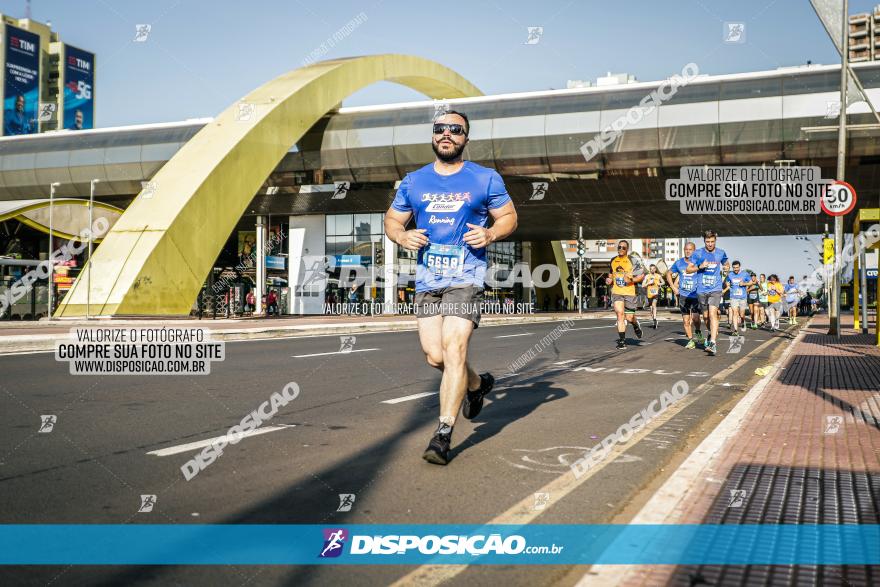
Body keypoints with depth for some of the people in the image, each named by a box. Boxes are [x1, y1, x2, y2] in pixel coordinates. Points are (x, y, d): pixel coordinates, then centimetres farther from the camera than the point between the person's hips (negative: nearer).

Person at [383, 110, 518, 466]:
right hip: (426, 279, 4)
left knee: (454, 349, -16)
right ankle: (477, 384, 37)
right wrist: (403, 236, -5)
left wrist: (491, 234, -11)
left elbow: (509, 217, 10)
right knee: (435, 356, 5)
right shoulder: (413, 181, 12)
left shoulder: (485, 179, 5)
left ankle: (443, 435, -10)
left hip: (466, 277, -4)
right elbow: (391, 220, 18)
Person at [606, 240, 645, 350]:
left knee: (629, 317, 2)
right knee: (620, 314, -13)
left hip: (629, 292, -2)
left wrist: (631, 280, -18)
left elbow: (642, 276, -2)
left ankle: (636, 325, 39)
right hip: (616, 292, 2)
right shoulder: (613, 261, 10)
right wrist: (609, 280, 7)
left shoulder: (633, 260, -3)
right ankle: (622, 340, -8)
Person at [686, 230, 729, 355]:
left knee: (713, 314, -18)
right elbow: (688, 269, 1)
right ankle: (712, 333, 41)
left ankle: (713, 343, -25)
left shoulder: (721, 253, 5)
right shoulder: (697, 253, -1)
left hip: (715, 289, -1)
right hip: (702, 290, 1)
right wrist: (700, 266, -16)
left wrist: (726, 267, 2)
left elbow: (726, 264, 25)